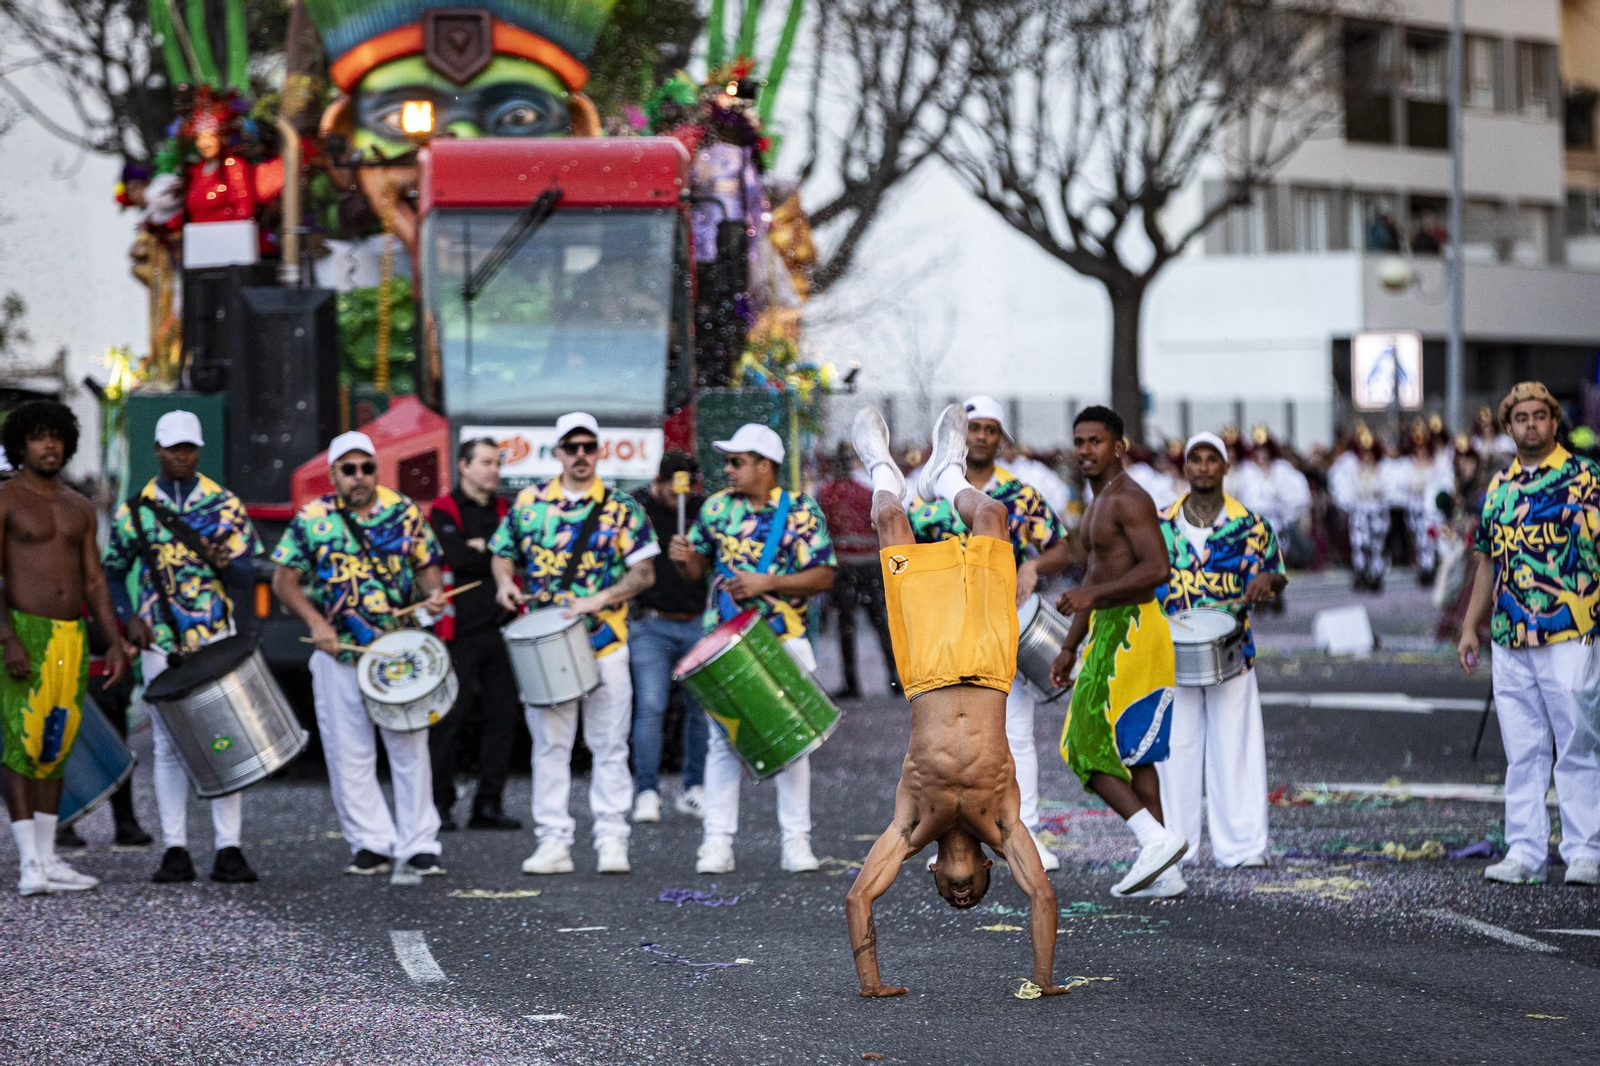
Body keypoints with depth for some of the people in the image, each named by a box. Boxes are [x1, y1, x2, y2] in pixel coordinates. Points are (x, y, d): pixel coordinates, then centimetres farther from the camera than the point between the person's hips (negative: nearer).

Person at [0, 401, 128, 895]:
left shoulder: (79, 508, 15)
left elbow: (94, 581, 15)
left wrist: (116, 642, 5)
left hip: (73, 638, 6)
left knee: (56, 747, 7)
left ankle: (47, 858, 10)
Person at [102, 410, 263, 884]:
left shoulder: (225, 505, 5)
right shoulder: (134, 511, 6)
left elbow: (247, 579, 3)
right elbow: (112, 573, 15)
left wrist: (225, 564, -19)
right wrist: (129, 617, -1)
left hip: (217, 640, -1)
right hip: (160, 645, 1)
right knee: (168, 746, 2)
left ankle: (228, 849, -2)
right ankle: (175, 850, 6)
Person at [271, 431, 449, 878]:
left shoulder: (405, 513, 4)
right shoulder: (312, 519, 0)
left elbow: (426, 565, 12)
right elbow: (284, 580, 1)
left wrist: (434, 592, -10)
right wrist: (316, 623, -12)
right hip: (338, 654, 0)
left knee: (410, 748, -1)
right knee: (349, 755, 2)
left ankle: (418, 846, 4)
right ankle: (371, 844, 12)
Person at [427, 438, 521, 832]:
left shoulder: (502, 510, 17)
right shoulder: (443, 511, -1)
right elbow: (458, 557, -16)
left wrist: (480, 547, -7)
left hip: (500, 629, 6)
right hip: (460, 632, -6)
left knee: (502, 716, 3)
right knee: (450, 718, -4)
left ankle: (488, 804, 8)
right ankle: (439, 805, 3)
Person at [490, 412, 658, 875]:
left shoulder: (622, 508, 0)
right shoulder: (529, 503, 7)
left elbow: (644, 572, -3)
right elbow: (503, 552, 17)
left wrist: (600, 599, -17)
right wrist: (504, 582, -5)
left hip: (605, 642, -2)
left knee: (609, 746, 1)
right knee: (549, 746, 3)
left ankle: (612, 839, 6)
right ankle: (552, 842, 7)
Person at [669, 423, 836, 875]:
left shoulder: (800, 511, -4)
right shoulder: (717, 507, 6)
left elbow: (823, 576, -8)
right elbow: (699, 566, 14)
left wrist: (767, 583, -19)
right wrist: (685, 557, -9)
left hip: (783, 640, -2)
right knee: (722, 740, 1)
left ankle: (796, 842, 8)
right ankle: (717, 844, 3)